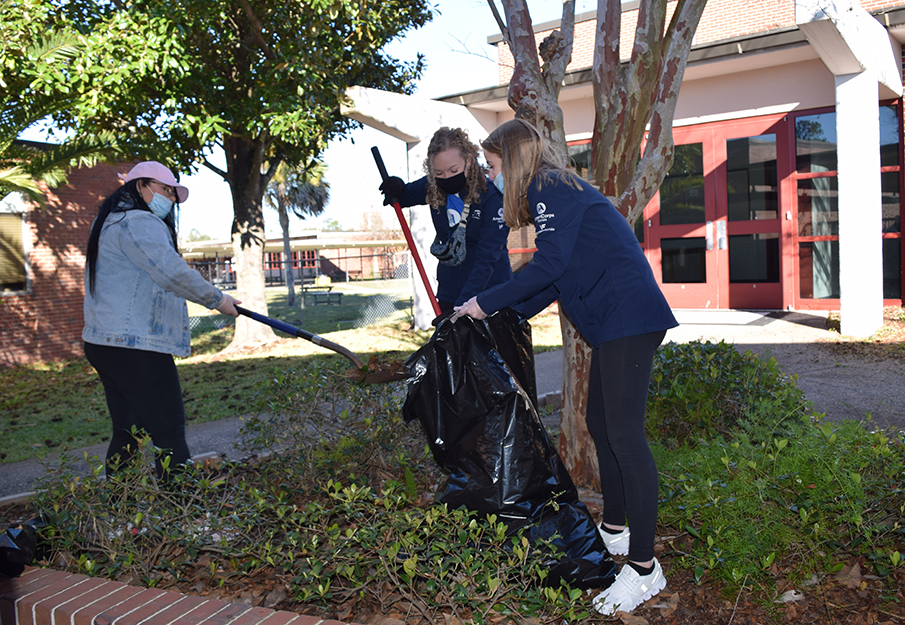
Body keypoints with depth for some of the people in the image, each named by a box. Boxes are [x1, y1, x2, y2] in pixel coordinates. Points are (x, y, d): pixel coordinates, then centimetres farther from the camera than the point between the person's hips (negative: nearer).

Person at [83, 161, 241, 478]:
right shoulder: (138, 222, -11)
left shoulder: (110, 223, 24)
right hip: (137, 348, -11)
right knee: (169, 436, -9)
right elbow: (172, 274, -23)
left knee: (126, 433, 16)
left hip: (105, 344, 11)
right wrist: (217, 299, -13)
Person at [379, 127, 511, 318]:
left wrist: (462, 307, -32)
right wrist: (397, 191, -6)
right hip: (449, 293, 5)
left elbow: (486, 260, -23)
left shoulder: (492, 197, -18)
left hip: (489, 292, -5)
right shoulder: (433, 187, -3)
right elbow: (407, 196, 20)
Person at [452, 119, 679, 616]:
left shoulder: (548, 187, -8)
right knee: (600, 423, 16)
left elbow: (549, 265, -19)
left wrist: (487, 302, -10)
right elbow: (555, 278, 24)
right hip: (614, 319, 11)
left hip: (628, 316, -11)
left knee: (624, 434, -10)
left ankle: (644, 567, -4)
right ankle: (613, 531, 30)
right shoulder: (553, 191, 23)